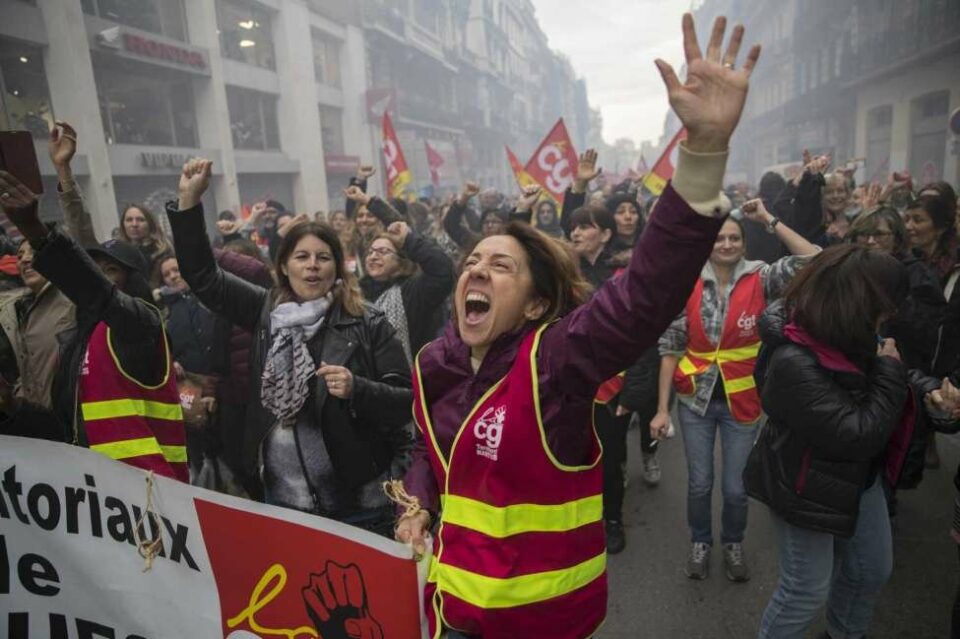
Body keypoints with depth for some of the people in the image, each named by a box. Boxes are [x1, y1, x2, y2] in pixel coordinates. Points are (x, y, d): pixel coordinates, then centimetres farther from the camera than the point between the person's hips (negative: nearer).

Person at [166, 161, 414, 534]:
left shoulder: (368, 324, -7)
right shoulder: (266, 310, 4)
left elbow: (407, 401, -8)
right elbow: (202, 275, 6)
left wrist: (356, 388, -26)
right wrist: (189, 200, -2)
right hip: (282, 499, 4)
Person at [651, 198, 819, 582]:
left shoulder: (760, 280, -6)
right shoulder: (689, 286, -6)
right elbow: (671, 347, -4)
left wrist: (769, 220, -17)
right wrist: (662, 407, -6)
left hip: (741, 401, 0)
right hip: (695, 399, 0)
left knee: (736, 487, 11)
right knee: (699, 482, 11)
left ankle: (733, 544, 40)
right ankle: (700, 542, 39)